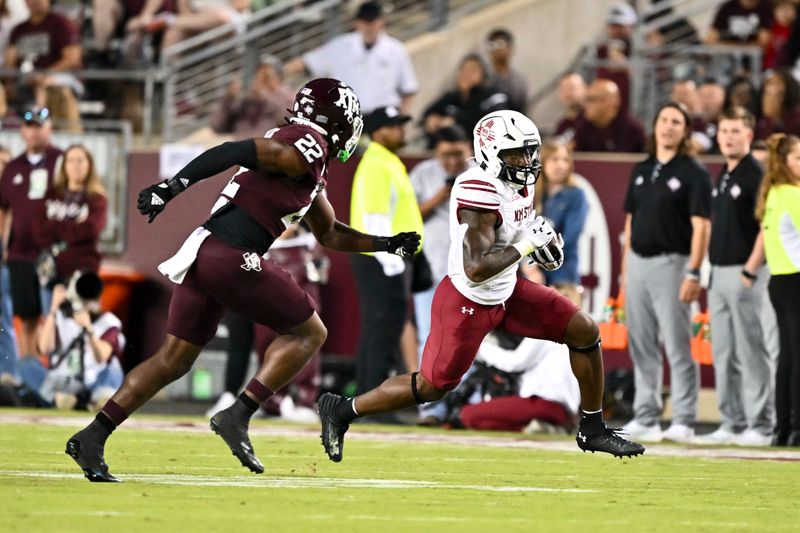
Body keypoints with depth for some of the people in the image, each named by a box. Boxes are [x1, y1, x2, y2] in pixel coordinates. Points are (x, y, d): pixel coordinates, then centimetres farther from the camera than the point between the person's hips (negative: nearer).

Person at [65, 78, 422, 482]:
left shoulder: (309, 166, 23)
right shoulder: (307, 147, -7)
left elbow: (329, 234, 35)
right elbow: (232, 152, -17)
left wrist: (386, 245, 32)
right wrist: (173, 186, -22)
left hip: (202, 253, 9)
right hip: (231, 258, -9)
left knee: (174, 359, 13)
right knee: (308, 333, 6)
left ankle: (92, 437, 8)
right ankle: (237, 417, -3)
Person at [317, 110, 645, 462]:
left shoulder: (519, 181, -1)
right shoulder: (480, 191, -29)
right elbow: (476, 268, -32)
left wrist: (545, 241, 0)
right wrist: (527, 245, -26)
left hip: (506, 292, 9)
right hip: (468, 303, -9)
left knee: (585, 333, 3)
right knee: (431, 387, 0)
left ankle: (592, 431, 15)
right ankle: (342, 411, 18)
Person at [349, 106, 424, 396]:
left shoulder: (390, 165, 20)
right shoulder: (376, 166, -13)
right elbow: (375, 218, -21)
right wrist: (390, 261, -25)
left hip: (389, 261, 11)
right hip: (381, 262, -11)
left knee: (375, 335, 12)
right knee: (383, 332, -11)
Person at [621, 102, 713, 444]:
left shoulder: (693, 173, -5)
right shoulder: (641, 171, 15)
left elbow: (700, 226, -10)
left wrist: (693, 273, -18)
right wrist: (625, 269, 13)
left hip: (670, 262, -7)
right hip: (638, 262, 7)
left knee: (677, 347, -8)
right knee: (642, 348, 8)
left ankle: (684, 422, -6)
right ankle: (645, 419, 14)